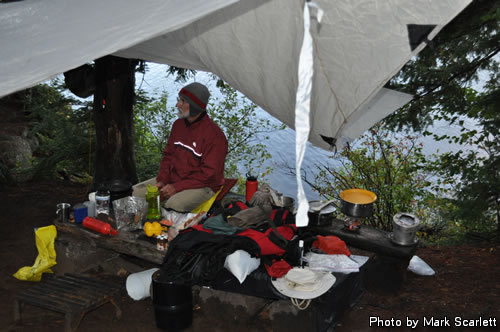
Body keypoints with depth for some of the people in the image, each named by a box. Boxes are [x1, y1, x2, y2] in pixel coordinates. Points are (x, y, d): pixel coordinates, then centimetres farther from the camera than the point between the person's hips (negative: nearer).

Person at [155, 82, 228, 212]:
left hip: (202, 186, -7)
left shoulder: (214, 134, -19)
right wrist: (162, 180, -3)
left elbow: (208, 173, -20)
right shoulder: (178, 124, 6)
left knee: (172, 206, -34)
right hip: (173, 180, 8)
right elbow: (168, 155, 14)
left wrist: (177, 187, -21)